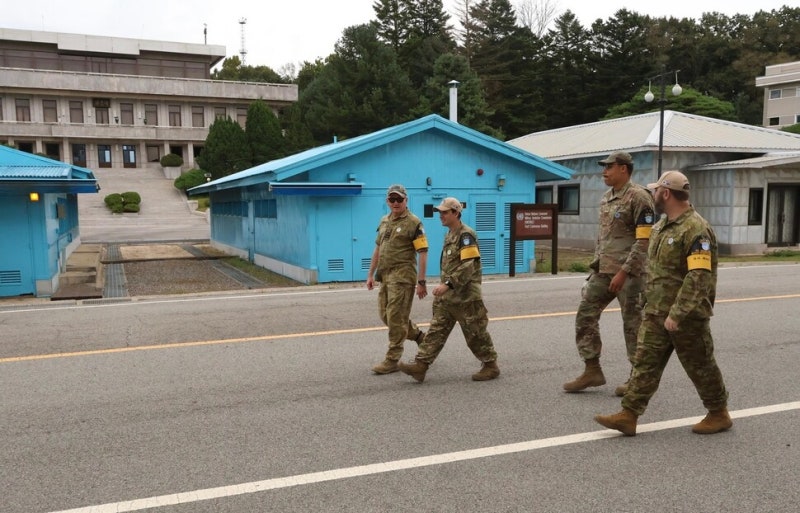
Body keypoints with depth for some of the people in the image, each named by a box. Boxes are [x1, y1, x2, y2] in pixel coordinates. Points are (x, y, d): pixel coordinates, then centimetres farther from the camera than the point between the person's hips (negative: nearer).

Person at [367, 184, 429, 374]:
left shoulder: (413, 223, -8)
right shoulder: (384, 221, 14)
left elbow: (423, 253, -12)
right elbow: (378, 249, 20)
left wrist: (421, 282, -16)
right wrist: (371, 274, 17)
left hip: (402, 276, -8)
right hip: (385, 276, 8)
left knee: (396, 318, -5)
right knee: (385, 314, 14)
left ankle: (392, 360, 5)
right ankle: (420, 337, 32)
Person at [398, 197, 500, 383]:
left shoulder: (466, 235, -15)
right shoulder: (449, 234, 14)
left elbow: (468, 266, -25)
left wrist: (447, 284, -29)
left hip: (466, 296, -9)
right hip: (447, 296, 9)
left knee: (475, 333, 3)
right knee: (436, 330, 3)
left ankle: (491, 366, 19)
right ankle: (420, 365, 1)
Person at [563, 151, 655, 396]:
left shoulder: (639, 197, -12)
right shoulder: (606, 198, 13)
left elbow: (645, 241, -17)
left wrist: (623, 272, -21)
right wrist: (596, 263, 15)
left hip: (628, 272, -8)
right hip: (603, 270, 8)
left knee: (633, 324, 2)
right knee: (585, 316, 6)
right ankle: (592, 370, 17)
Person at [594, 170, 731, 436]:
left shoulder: (696, 229, -18)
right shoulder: (662, 225, 11)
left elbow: (699, 277, -26)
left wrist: (677, 314, -28)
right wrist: (650, 302, 21)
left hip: (686, 315, -8)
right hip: (656, 312, 8)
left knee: (700, 366, 8)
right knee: (645, 363, 4)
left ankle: (719, 414, 28)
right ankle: (629, 415, 6)